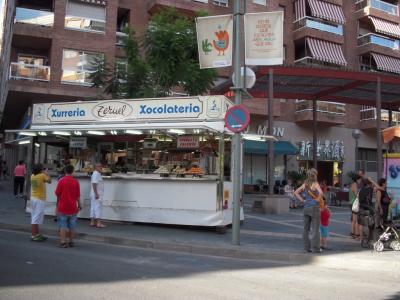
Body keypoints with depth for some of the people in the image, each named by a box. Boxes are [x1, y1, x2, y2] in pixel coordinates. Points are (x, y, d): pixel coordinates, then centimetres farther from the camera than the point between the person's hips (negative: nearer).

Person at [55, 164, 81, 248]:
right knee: (72, 226, 11)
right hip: (73, 207, 2)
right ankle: (71, 242, 18)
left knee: (63, 225, 4)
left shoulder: (61, 181, -8)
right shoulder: (76, 182, -5)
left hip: (62, 207, -1)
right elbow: (78, 195, -2)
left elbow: (57, 193, -2)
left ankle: (63, 242, 0)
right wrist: (79, 205, 12)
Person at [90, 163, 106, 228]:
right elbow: (94, 184, -23)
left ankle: (92, 222, 14)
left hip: (97, 194, 10)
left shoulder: (98, 174, 18)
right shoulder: (96, 174, -15)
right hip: (96, 195, -10)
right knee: (97, 208, -10)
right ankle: (98, 223, -9)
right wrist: (96, 194, -26)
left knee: (93, 208, 10)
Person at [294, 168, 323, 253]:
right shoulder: (315, 184, -11)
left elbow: (296, 193, 7)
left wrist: (302, 200, 4)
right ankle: (315, 248, 6)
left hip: (306, 208, 6)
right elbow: (320, 192, -29)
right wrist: (318, 199, -13)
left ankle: (307, 247, 17)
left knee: (306, 229, 12)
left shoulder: (305, 184, 6)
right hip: (314, 208, -6)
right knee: (315, 229, 3)